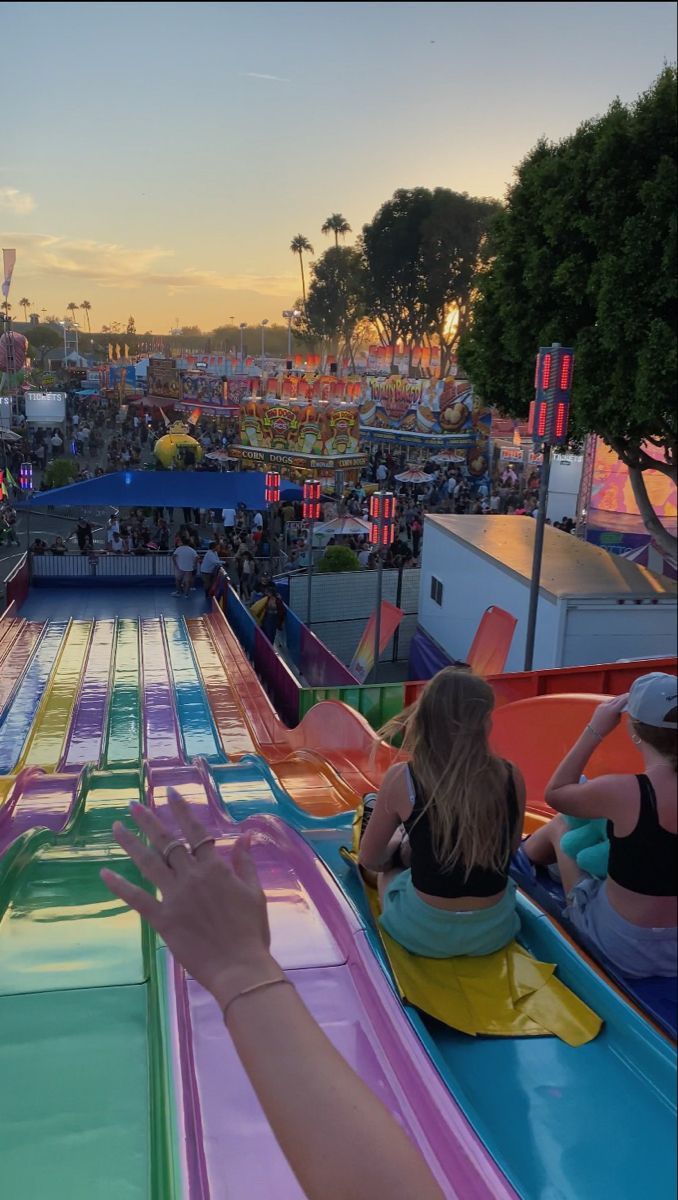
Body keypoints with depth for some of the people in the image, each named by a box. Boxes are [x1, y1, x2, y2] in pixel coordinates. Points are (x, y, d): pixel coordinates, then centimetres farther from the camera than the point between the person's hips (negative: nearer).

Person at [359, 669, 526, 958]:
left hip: (423, 931, -2)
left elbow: (369, 860, -3)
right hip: (494, 930, 3)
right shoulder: (511, 777, -11)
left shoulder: (401, 778, -17)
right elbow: (510, 850, 7)